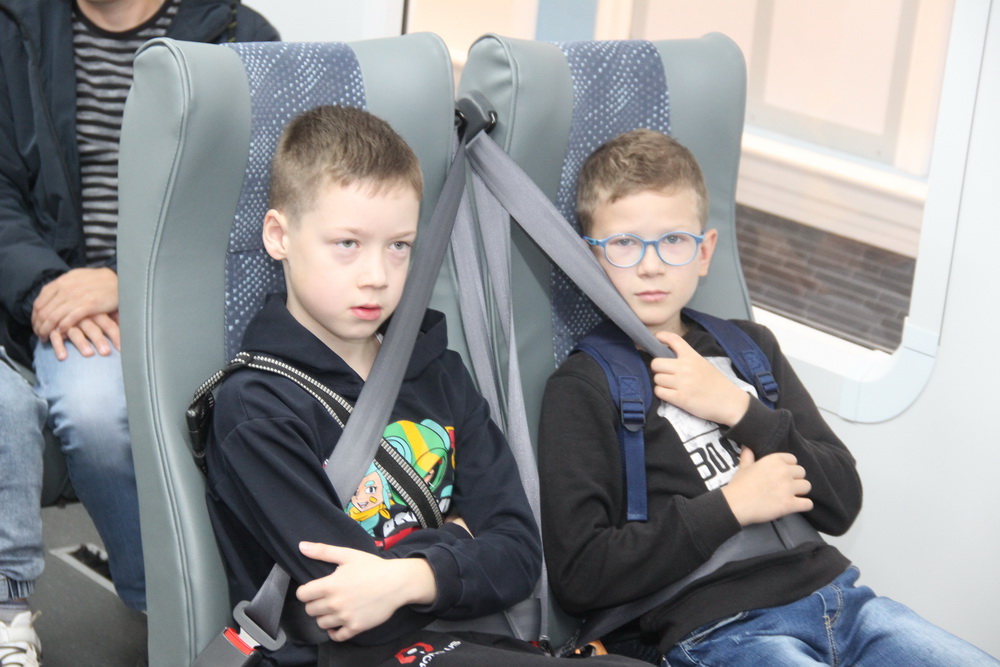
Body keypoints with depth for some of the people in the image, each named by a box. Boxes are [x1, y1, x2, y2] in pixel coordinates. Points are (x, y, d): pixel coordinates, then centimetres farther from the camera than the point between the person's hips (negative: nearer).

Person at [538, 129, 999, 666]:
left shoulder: (747, 345, 19)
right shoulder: (581, 388, 1)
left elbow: (842, 504, 12)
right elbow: (577, 575, -9)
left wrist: (738, 411, -2)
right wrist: (730, 506, -9)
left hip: (832, 595, 6)